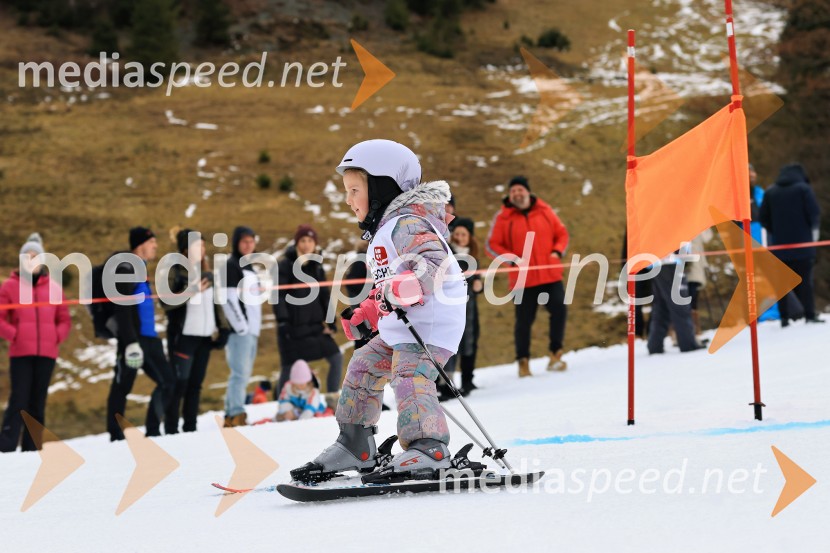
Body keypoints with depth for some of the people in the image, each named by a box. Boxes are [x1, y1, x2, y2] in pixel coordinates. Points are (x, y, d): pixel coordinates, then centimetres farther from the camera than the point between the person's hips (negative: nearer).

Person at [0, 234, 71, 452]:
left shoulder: (53, 287, 10)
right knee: (19, 400, -10)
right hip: (20, 353, -3)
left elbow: (63, 320, 15)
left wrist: (57, 336, -2)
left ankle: (31, 449, 9)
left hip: (47, 353, 3)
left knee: (38, 403, 5)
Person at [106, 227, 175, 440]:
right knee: (122, 387, -3)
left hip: (148, 339, 10)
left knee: (166, 382, 8)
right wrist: (130, 342, -23)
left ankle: (153, 431, 13)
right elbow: (122, 309, -18)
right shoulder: (126, 270, -10)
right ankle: (116, 437, 1)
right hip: (133, 340, -10)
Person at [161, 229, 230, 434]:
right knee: (179, 382, -9)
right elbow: (165, 302, -14)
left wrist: (223, 328, 12)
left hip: (205, 336, 6)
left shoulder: (206, 273, 14)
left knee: (196, 383, 7)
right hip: (183, 335, -6)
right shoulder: (175, 272, -5)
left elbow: (216, 302, 18)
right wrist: (190, 291, -22)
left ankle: (190, 428, 12)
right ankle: (171, 429, -8)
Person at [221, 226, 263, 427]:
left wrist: (256, 326, 17)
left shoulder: (250, 268, 21)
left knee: (243, 374, 8)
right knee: (240, 373, -15)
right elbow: (228, 298, -14)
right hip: (239, 330, -9)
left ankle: (230, 416, 11)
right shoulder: (231, 266, -6)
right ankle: (236, 415, -19)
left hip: (251, 330, 9)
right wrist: (241, 326, -17)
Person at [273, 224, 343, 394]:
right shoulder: (285, 265, -7)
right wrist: (282, 321, -21)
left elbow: (325, 295, 12)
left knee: (336, 358, 2)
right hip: (293, 328, -5)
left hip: (315, 326, 5)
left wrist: (331, 322, 5)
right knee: (288, 368, -1)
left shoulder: (316, 267, 10)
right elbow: (279, 296, -12)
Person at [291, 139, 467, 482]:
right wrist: (368, 313, 20)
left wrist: (400, 290, -42)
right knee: (363, 368, 16)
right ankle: (354, 445, 23)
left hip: (430, 324, -11)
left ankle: (428, 449, -34)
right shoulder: (384, 229, 19)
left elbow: (435, 265, -31)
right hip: (399, 328, 11)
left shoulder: (407, 224, -15)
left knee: (410, 377, -27)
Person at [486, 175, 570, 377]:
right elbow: (492, 246, 1)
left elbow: (561, 233, 14)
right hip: (523, 278, -2)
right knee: (524, 320, 1)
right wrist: (512, 258, -13)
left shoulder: (544, 211, 6)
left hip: (551, 275, 2)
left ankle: (555, 353, 10)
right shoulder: (504, 217, -1)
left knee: (559, 310, -7)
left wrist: (557, 251, -5)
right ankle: (523, 361, 15)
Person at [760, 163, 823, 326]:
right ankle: (809, 314, -8)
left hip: (779, 245, 3)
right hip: (802, 244, -3)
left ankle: (784, 317, 2)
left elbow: (764, 218, 8)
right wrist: (814, 229, 9)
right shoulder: (803, 188, -2)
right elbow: (814, 212, -8)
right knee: (804, 279, -2)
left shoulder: (771, 192, 9)